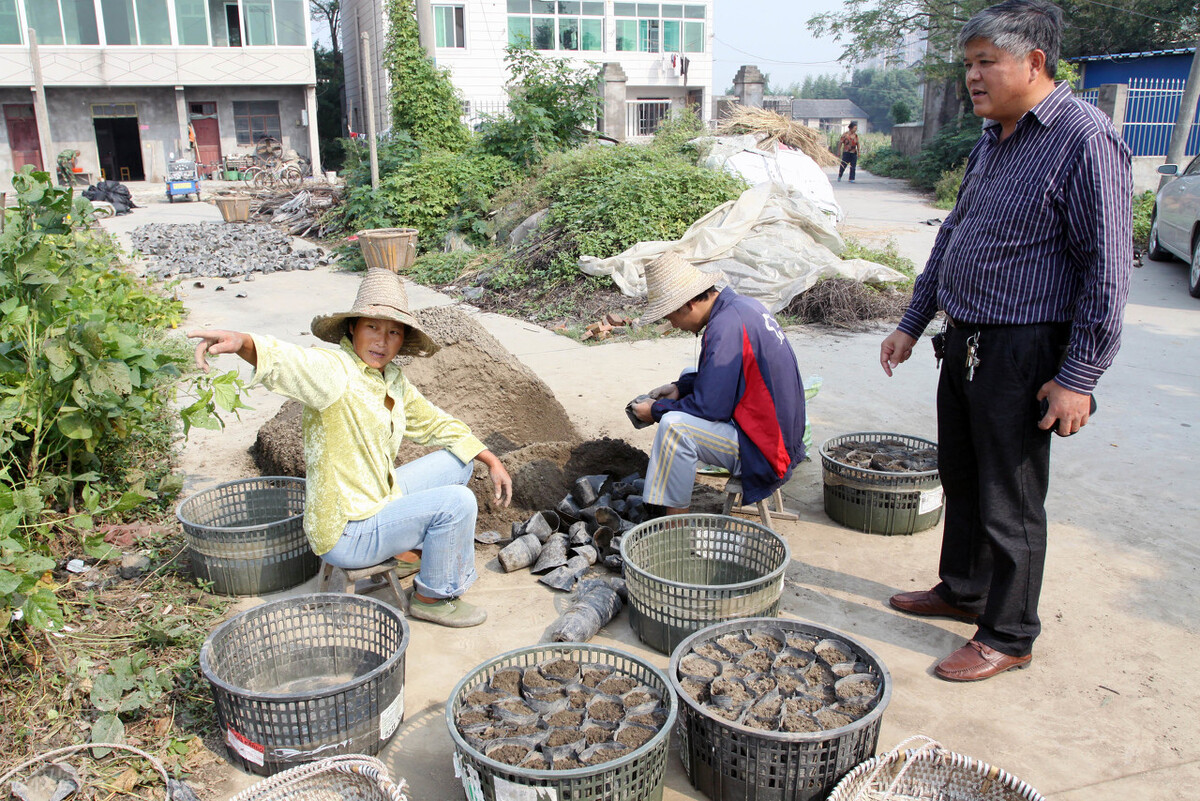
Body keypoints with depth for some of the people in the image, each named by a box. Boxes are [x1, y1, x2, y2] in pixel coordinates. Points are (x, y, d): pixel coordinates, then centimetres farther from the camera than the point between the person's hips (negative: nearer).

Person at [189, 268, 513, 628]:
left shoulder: (393, 380, 4)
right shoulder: (335, 372, -21)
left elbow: (436, 423, 18)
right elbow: (282, 360, -42)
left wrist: (492, 461, 14)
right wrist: (242, 341, -64)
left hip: (377, 499, 9)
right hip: (346, 534, -9)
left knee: (458, 461, 15)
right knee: (457, 502, -19)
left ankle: (407, 548, 21)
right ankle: (432, 596, 2)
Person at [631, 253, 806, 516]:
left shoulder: (726, 326, -23)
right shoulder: (741, 305, 7)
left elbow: (709, 407, -23)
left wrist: (656, 411, -8)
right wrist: (680, 387, 11)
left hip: (761, 451, -11)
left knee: (674, 425, -25)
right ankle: (658, 501, 22)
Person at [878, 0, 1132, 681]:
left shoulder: (1085, 138, -14)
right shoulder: (990, 143, 12)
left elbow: (1108, 267, -17)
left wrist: (1079, 376, -19)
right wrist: (911, 323, 19)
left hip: (1023, 355, -8)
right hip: (965, 342, 8)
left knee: (1010, 504, 3)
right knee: (961, 480, 19)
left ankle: (1008, 636, 20)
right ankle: (963, 591, 38)